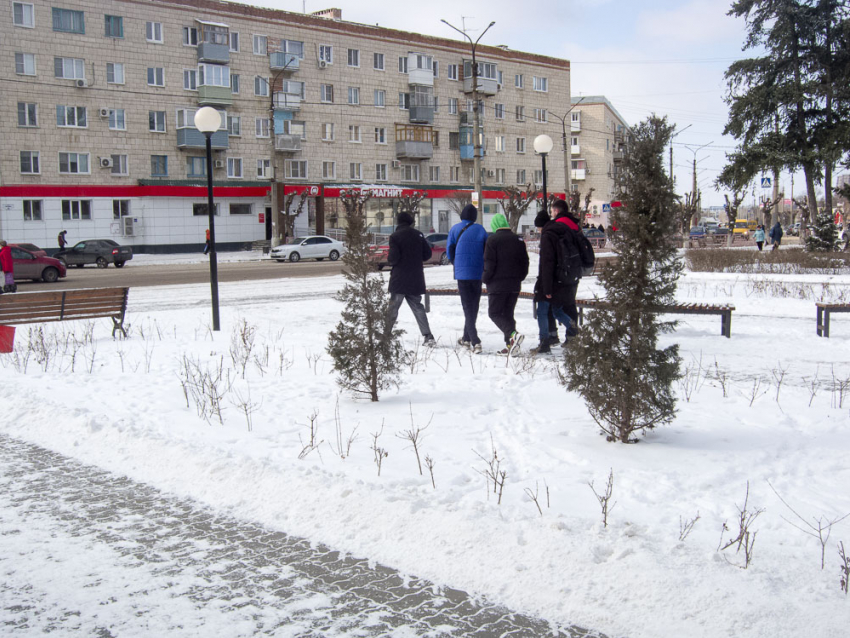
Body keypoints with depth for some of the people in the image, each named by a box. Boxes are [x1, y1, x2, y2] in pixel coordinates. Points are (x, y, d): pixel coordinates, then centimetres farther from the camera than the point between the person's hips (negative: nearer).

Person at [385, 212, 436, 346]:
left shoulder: (395, 236, -10)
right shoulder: (418, 235, 3)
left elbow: (393, 258, -16)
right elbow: (427, 254, 4)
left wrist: (389, 260, 6)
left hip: (399, 280, -4)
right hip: (416, 279, 4)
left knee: (392, 308, 4)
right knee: (417, 307, 11)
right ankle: (428, 336, 2)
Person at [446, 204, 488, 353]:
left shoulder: (455, 229, -2)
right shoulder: (480, 229, 1)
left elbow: (449, 250, 3)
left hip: (462, 273, -2)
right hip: (478, 274, 2)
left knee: (468, 307, -1)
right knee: (474, 306, 15)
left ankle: (475, 342, -14)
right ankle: (467, 338, 27)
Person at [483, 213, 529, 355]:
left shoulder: (492, 239, -8)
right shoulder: (518, 239, 9)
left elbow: (489, 263, -13)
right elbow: (525, 262, 10)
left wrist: (485, 279, 1)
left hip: (497, 284, -6)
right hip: (515, 285, 6)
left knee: (494, 313, 0)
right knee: (508, 313, 13)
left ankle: (513, 334, -23)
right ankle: (510, 345, 7)